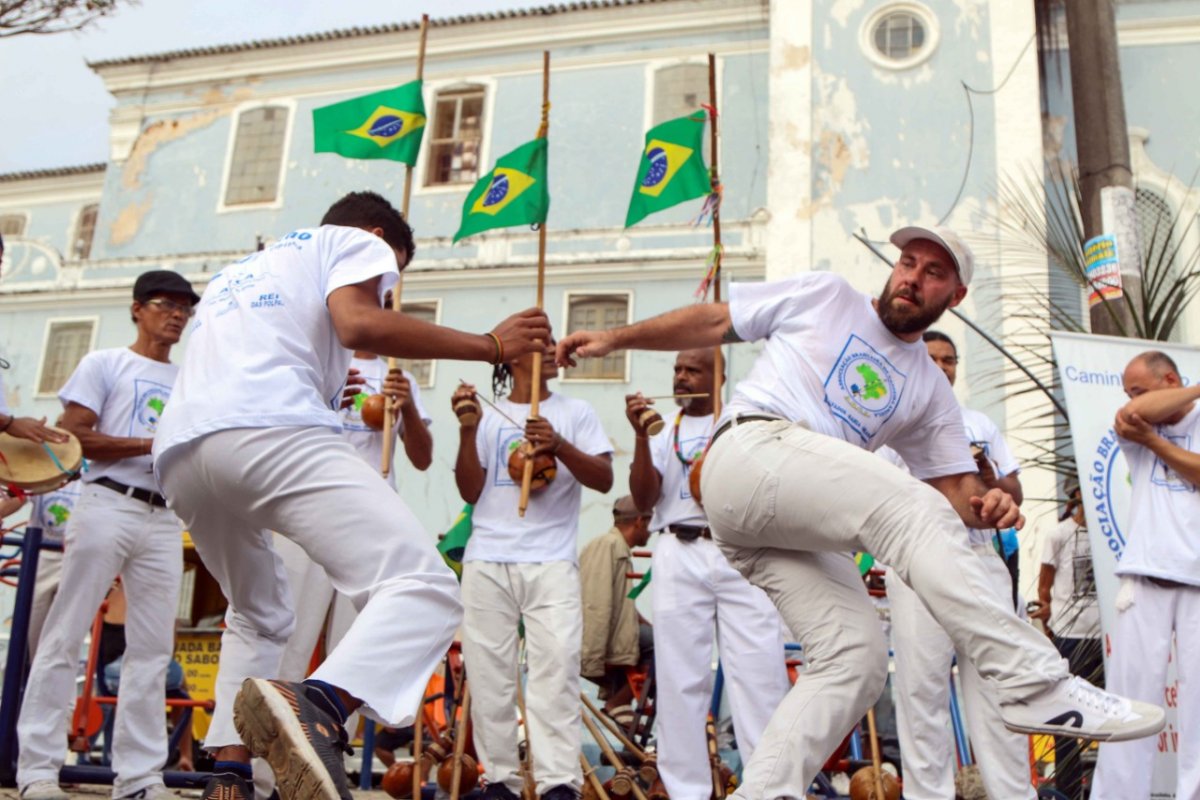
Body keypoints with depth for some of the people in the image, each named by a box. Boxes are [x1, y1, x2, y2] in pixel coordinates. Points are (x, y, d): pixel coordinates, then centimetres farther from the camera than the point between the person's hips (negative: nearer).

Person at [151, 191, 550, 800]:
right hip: (271, 431, -8)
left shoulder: (240, 270, 40)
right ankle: (314, 708, -42)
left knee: (258, 617, 29)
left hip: (177, 454, 8)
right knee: (423, 589, -16)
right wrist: (492, 345, 2)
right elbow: (356, 324, -4)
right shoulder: (356, 240, 20)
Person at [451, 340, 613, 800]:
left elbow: (604, 479, 0)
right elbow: (470, 492, 6)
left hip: (551, 562, -1)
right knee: (489, 672, 1)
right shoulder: (488, 416, 13)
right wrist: (467, 430, -6)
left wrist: (559, 446, -16)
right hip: (487, 561, 2)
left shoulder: (574, 413, 11)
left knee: (556, 666, -13)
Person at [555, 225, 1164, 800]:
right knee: (914, 512, -26)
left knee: (856, 658, -11)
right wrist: (616, 337, 11)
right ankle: (1035, 685, -30)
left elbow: (955, 484, 17)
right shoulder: (825, 297, 14)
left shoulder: (931, 390, 24)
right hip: (751, 453, -6)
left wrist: (985, 506, -8)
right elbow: (714, 321, 16)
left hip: (804, 524, 7)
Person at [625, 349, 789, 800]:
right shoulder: (666, 433, 15)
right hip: (680, 555, 2)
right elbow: (643, 499, 4)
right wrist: (641, 436, -6)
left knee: (759, 674, -5)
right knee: (680, 678, 3)